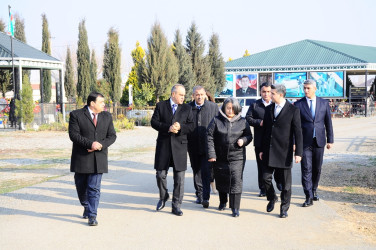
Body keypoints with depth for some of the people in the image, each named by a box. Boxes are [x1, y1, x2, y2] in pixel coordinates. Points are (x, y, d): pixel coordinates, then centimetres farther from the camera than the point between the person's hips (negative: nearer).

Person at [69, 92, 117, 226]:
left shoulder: (107, 116, 9)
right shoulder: (76, 115, -3)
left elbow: (112, 136, 6)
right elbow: (73, 134, -12)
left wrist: (100, 145, -11)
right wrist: (90, 143, -21)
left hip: (98, 158, 1)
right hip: (81, 158, -1)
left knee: (94, 188, -5)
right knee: (81, 186, 13)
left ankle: (92, 216, 0)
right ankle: (86, 207, 37)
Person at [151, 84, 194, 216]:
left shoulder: (187, 108, 9)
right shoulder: (161, 106, 6)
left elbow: (191, 126, 4)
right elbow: (154, 122, -3)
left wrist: (180, 127, -15)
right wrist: (168, 128, -16)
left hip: (179, 146, 1)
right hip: (163, 145, 0)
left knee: (179, 178, 0)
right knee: (161, 174, 4)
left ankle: (176, 205, 8)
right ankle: (163, 197, 30)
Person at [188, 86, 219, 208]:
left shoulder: (213, 106, 3)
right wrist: (186, 143, 1)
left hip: (208, 145, -2)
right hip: (193, 145, 2)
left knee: (206, 171, -10)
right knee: (196, 171, 12)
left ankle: (205, 197, -9)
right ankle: (199, 195, 24)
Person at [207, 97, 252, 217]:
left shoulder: (242, 122, 2)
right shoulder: (216, 121, -2)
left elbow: (249, 135, 12)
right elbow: (210, 137, -3)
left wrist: (244, 140, -11)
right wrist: (211, 154, -9)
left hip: (237, 157, -1)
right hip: (220, 157, 1)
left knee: (236, 181, -9)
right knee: (221, 180, 15)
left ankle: (235, 208, -2)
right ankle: (222, 202, 37)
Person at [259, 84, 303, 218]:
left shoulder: (293, 110, -7)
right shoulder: (268, 109, 9)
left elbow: (298, 133, -7)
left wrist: (298, 153, -11)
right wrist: (262, 149, 12)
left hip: (284, 152, -4)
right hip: (269, 152, 4)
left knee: (286, 183, 3)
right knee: (266, 177, 3)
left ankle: (284, 208, 17)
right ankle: (272, 198, 30)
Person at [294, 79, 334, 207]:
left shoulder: (324, 103, 5)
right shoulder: (298, 104, 0)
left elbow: (328, 123, 8)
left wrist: (330, 140, 5)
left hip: (319, 141, 2)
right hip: (305, 142, -2)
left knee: (317, 169, 11)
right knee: (306, 169, -6)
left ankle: (314, 191, 29)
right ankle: (309, 197, -5)